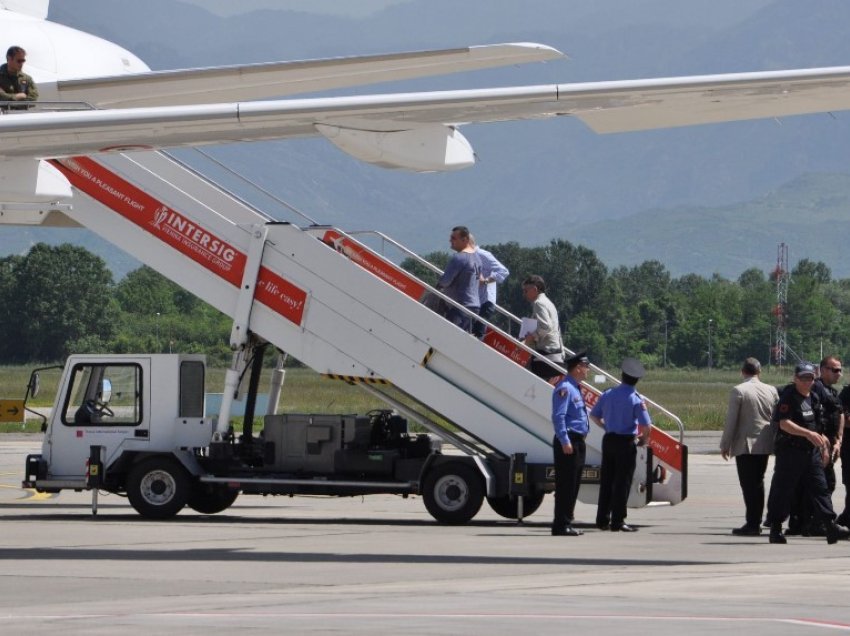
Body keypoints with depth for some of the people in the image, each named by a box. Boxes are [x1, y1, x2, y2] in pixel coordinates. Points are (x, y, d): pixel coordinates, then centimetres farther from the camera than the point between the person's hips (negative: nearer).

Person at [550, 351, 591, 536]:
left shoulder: (575, 389, 18)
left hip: (577, 442, 10)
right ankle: (561, 526, -8)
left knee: (573, 485, 13)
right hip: (568, 442, -10)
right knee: (565, 485, -9)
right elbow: (558, 417, -21)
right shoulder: (565, 388, -14)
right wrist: (565, 442, -25)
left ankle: (566, 523, 18)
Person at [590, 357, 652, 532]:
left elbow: (594, 416, 13)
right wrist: (644, 440, 1)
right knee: (622, 482, 0)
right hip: (626, 442, -5)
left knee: (607, 480, 12)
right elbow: (646, 426, -18)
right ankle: (617, 522, 1)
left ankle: (602, 520, 16)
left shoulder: (608, 394, 3)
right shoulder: (636, 399, -13)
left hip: (609, 439, 5)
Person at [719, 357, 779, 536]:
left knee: (748, 485, -3)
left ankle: (752, 524, -8)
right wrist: (775, 441, 18)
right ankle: (756, 522, 21)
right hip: (765, 444, 5)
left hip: (745, 445, -5)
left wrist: (725, 445, -4)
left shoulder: (738, 391, -11)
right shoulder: (771, 391, 4)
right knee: (758, 482, 16)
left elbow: (731, 420, -11)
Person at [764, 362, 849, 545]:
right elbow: (784, 423, -22)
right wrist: (808, 433, -30)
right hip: (789, 451, -7)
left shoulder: (814, 398, 15)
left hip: (812, 452, 7)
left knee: (820, 488, 1)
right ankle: (775, 529, 8)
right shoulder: (787, 397, -10)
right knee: (782, 490, 0)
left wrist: (824, 447, 24)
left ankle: (831, 527, -3)